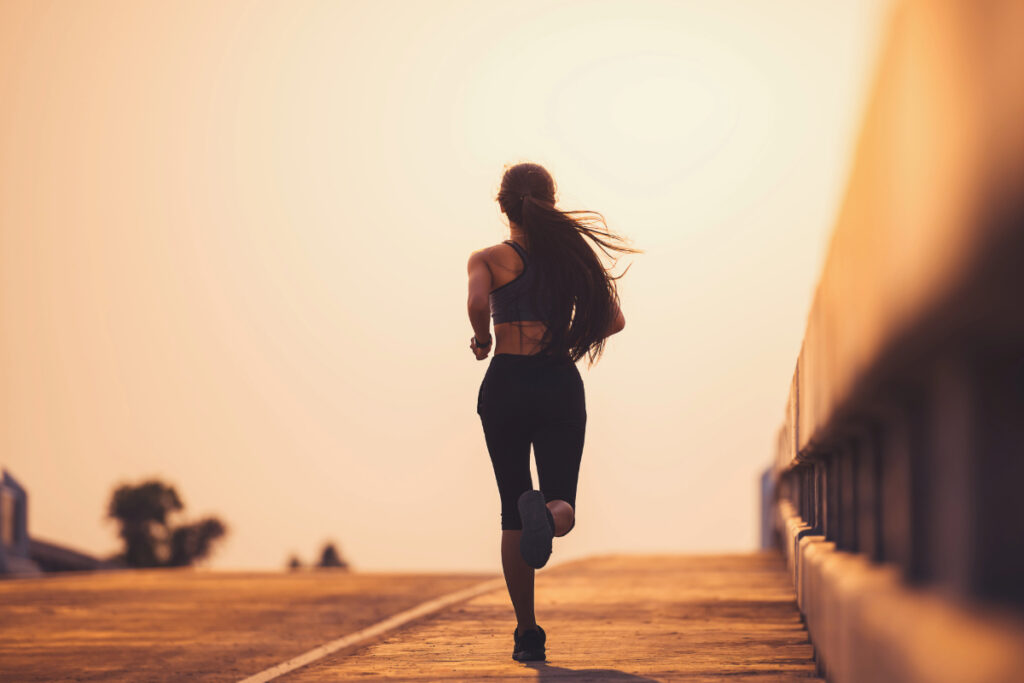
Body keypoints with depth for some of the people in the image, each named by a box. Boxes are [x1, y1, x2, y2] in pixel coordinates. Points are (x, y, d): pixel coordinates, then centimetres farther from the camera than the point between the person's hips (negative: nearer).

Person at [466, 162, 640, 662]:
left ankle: (527, 633, 6)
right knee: (563, 508, 4)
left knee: (512, 515, 8)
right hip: (560, 384, 1)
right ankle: (548, 513, -36)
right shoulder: (571, 255, 9)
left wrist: (483, 340, -1)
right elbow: (613, 320, 5)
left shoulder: (489, 259, 0)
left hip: (506, 383, -1)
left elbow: (478, 303, -20)